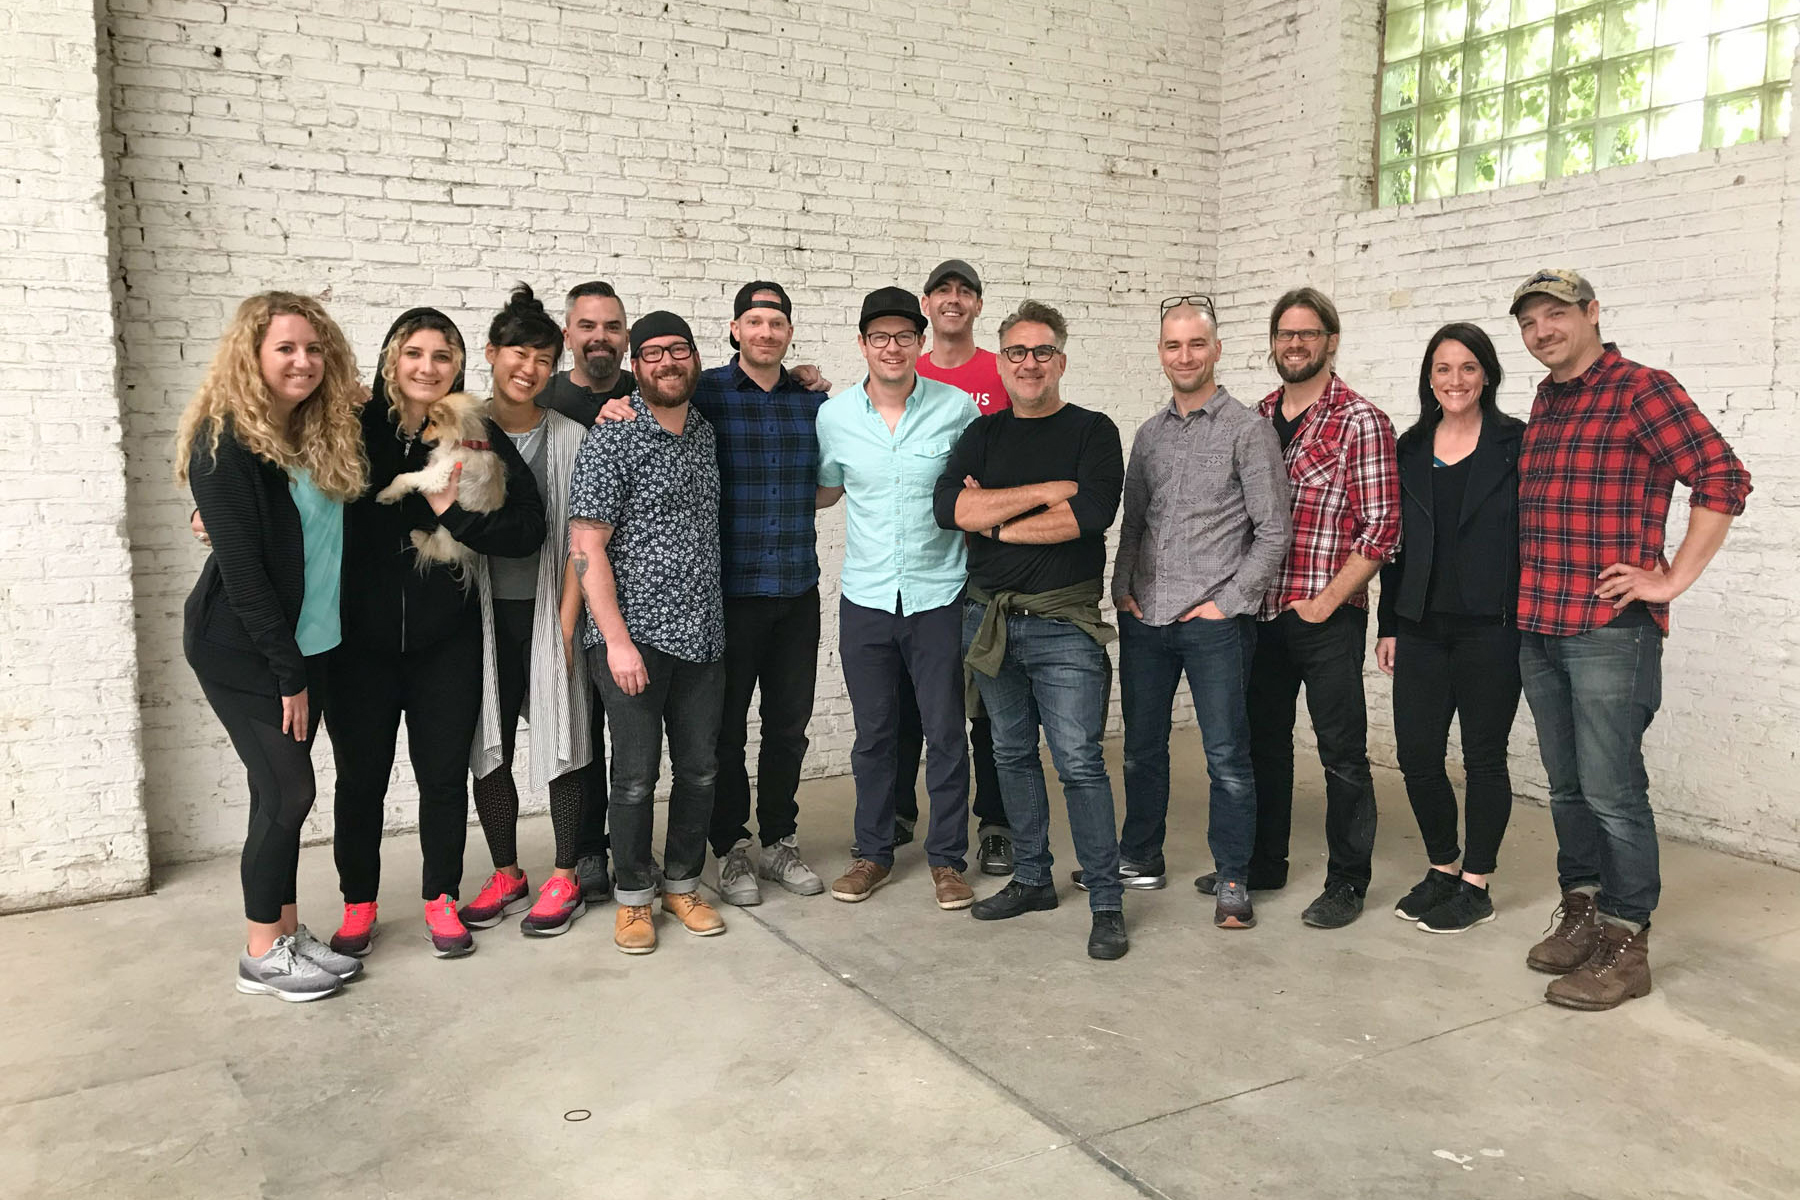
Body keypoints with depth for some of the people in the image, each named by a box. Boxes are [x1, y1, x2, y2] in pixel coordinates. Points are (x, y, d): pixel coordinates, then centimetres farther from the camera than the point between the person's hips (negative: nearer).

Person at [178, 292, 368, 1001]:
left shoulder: (323, 432, 7)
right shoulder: (224, 443, -15)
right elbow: (241, 570, -17)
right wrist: (287, 671, -15)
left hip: (305, 643, 6)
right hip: (242, 651, -6)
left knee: (284, 792, 11)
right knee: (288, 790, -3)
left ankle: (287, 930, 22)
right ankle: (262, 956, 11)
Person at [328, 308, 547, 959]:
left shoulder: (479, 437, -2)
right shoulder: (355, 429, -1)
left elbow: (528, 531, -8)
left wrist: (455, 512, -16)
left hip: (447, 641, 0)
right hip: (360, 638, 0)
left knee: (444, 775, 9)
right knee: (360, 776, 10)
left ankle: (441, 899, 28)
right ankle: (358, 904, 30)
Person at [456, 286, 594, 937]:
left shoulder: (570, 437, -1)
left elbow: (579, 539, -3)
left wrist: (565, 621, -8)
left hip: (547, 610, -2)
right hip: (482, 613, 2)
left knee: (560, 745, 3)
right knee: (488, 749, 9)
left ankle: (565, 880, 17)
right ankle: (506, 875, 25)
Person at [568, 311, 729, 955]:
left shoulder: (707, 432, 12)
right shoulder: (610, 439, -8)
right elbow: (586, 546, -12)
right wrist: (617, 640, -16)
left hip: (702, 633, 6)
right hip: (634, 636, -6)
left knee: (700, 768, 11)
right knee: (636, 773, 3)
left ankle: (682, 884, 29)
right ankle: (633, 896, 20)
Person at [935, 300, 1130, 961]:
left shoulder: (1093, 431, -1)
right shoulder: (984, 434, 10)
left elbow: (1091, 513, -18)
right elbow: (950, 508, -8)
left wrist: (996, 522, -9)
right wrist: (1047, 491, -13)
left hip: (1064, 625, -5)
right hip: (990, 619, 5)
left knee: (1080, 762, -7)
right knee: (1012, 754, 14)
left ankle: (1107, 902, 3)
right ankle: (1032, 878, 28)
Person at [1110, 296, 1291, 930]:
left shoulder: (1249, 431, -4)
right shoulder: (1149, 434, 12)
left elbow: (1273, 532, -6)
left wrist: (1226, 601, -10)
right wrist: (1123, 588, 5)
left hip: (1215, 622, -5)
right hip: (1144, 619, 5)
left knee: (1227, 756, 1)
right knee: (1142, 747, 15)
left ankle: (1232, 878, 15)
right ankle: (1139, 858, 30)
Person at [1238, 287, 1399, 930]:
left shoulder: (1361, 421, -7)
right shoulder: (1256, 418, 10)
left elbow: (1381, 528, -10)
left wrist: (1326, 600, -13)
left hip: (1328, 615, -6)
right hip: (1261, 611, 6)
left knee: (1341, 750, 3)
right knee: (1263, 739, 16)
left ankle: (1347, 882, 16)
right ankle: (1262, 863, 31)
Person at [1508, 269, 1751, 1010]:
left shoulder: (1640, 390, -6)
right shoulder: (1543, 402, 16)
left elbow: (1723, 480, -13)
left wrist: (1671, 581, -13)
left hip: (1609, 632, -7)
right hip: (1538, 629, 7)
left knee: (1612, 793, -2)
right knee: (1567, 788, 15)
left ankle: (1624, 945, 9)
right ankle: (1580, 915, 27)